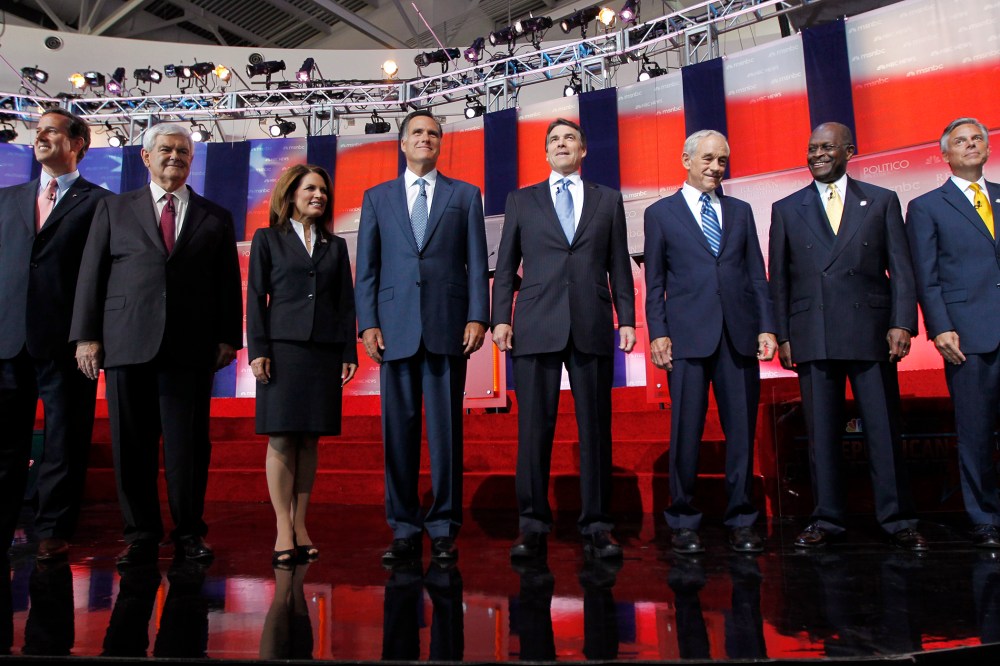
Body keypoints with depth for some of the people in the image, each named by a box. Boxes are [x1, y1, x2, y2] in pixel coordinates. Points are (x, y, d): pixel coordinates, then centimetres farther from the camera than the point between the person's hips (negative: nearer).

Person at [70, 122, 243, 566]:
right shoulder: (114, 209, 15)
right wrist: (86, 335, 2)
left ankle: (189, 533, 13)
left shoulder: (215, 218, 14)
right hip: (127, 343, 1)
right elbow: (91, 274, 10)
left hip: (191, 347, -1)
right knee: (132, 445, 4)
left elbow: (229, 283, 9)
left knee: (188, 444, 0)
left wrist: (228, 338, 0)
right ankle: (141, 535, 16)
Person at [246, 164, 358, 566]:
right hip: (283, 347, -2)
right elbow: (255, 297, 3)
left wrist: (349, 352, 4)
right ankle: (283, 529, 1)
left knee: (309, 440, 4)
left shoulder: (335, 246, 16)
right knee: (281, 439, -4)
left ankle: (301, 524, 10)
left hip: (325, 350, 3)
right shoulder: (268, 239, 9)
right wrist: (257, 349, -7)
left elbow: (346, 303, 12)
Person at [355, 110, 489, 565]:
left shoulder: (465, 195, 13)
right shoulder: (377, 197, 16)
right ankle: (404, 530, 14)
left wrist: (478, 318, -5)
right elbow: (366, 267, 10)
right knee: (398, 430, 4)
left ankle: (443, 530, 12)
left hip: (447, 327, -1)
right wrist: (367, 323, -1)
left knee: (446, 430, 1)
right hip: (395, 329, 2)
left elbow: (477, 263, 6)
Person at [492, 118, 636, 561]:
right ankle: (533, 527, 8)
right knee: (534, 429, -1)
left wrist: (627, 319, 5)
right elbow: (505, 266, 11)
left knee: (595, 429, 2)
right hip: (536, 327, 0)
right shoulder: (521, 200, 16)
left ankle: (596, 528, 11)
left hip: (593, 326, 1)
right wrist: (500, 318, 0)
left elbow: (619, 265, 13)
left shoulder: (608, 200, 17)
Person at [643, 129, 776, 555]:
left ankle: (741, 521, 16)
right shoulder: (661, 213, 10)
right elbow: (655, 282, 5)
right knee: (686, 431, 0)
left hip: (739, 334, 3)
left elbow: (757, 274, 13)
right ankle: (683, 522, 12)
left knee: (742, 429, 4)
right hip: (688, 336, -3)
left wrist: (766, 325, 3)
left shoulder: (740, 211, 18)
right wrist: (657, 333, -4)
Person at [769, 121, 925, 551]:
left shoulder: (882, 201, 11)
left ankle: (897, 520, 14)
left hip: (871, 332, 0)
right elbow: (778, 278, 9)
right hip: (813, 335, 1)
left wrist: (902, 323, -5)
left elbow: (901, 269, 6)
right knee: (821, 432, 4)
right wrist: (782, 335, 2)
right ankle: (827, 520, 14)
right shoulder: (786, 209, 12)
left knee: (885, 430, 3)